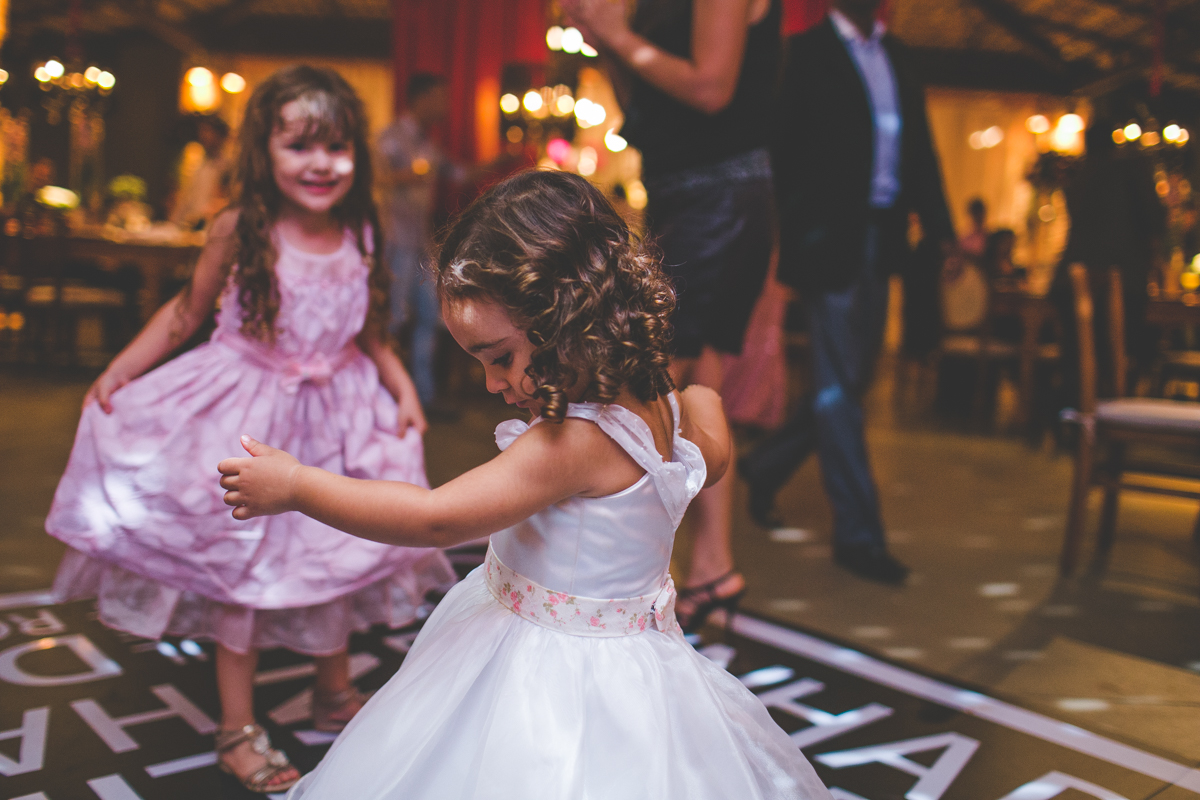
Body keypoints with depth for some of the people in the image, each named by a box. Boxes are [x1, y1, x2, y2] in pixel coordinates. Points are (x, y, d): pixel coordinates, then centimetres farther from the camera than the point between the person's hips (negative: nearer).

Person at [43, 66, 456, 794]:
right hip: (247, 412, -3)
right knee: (241, 560, 6)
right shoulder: (242, 230, -13)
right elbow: (186, 311, -2)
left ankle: (336, 692, 40)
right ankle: (238, 728, 22)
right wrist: (118, 372, -7)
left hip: (334, 414, 3)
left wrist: (405, 390, -6)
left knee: (332, 555, 16)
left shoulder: (361, 238, -4)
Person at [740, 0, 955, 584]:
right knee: (838, 385, -4)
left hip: (879, 239, 7)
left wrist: (941, 229, 6)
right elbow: (782, 149, -7)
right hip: (829, 236, -7)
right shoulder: (807, 52, -2)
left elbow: (919, 149, 13)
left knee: (852, 378, 12)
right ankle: (857, 533, 2)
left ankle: (766, 466, 32)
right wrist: (780, 233, -14)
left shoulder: (895, 56, 15)